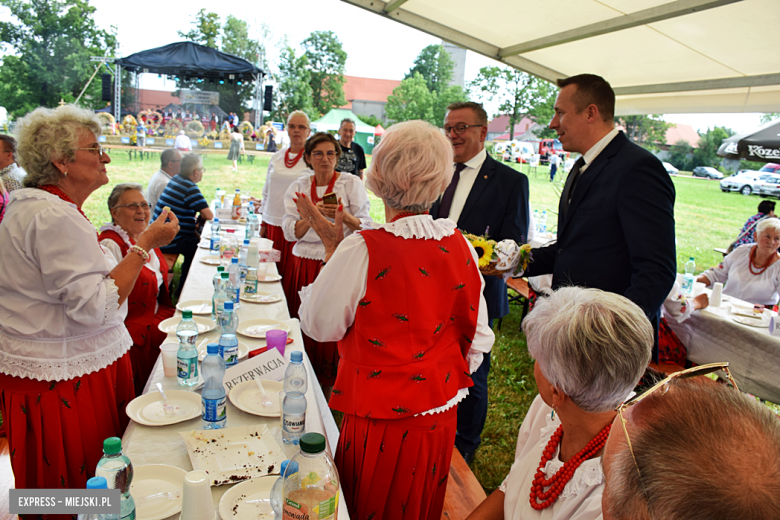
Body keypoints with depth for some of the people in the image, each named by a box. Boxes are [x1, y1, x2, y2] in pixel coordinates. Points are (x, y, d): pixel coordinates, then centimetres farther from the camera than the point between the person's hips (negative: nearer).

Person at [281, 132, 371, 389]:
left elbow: (366, 227, -5)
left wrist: (343, 216, -24)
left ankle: (329, 390, 14)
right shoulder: (298, 186, 9)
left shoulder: (352, 183, 0)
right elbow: (290, 232, 1)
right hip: (303, 266, 3)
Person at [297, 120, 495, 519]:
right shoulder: (460, 247, -7)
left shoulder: (361, 250, -23)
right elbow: (477, 337, 3)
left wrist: (331, 246, -4)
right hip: (439, 419, 5)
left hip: (380, 419, -4)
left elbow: (320, 325, -9)